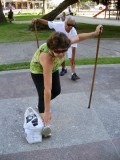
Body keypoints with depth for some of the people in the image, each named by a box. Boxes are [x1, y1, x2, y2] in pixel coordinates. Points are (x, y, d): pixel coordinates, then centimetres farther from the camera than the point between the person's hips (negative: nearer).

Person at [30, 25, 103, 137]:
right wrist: (47, 112, -40)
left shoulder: (62, 44, -33)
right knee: (43, 95, -14)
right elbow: (47, 89, -45)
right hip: (38, 70, -6)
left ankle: (41, 103, 42)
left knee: (57, 91, 13)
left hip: (53, 68, 6)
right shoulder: (47, 58, -47)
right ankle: (43, 123, 8)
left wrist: (95, 33, -7)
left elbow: (78, 37, -10)